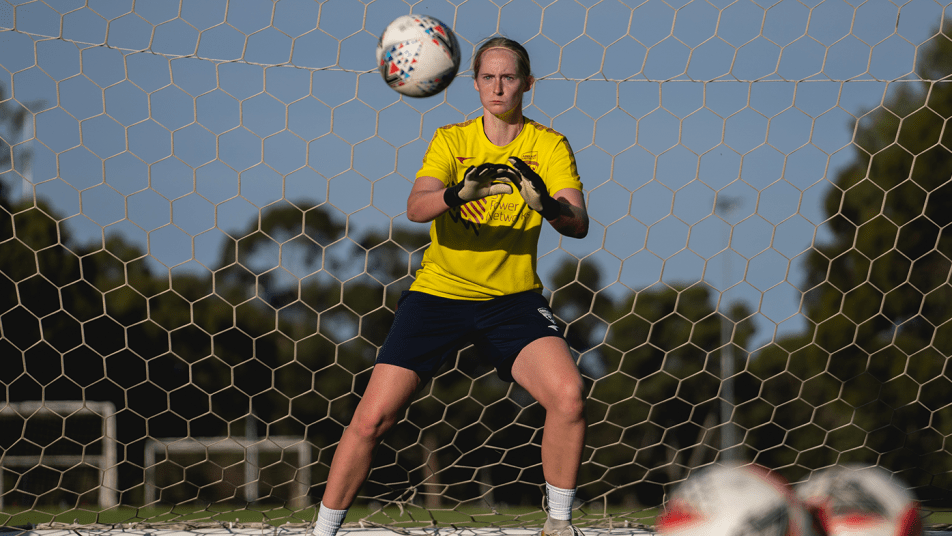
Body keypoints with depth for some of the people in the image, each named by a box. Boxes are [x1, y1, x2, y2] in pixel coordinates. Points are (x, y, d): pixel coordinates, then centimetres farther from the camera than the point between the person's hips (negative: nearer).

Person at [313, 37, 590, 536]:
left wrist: (547, 204, -38)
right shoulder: (452, 139, -1)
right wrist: (458, 195, -39)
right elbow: (416, 208, -17)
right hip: (439, 291, 0)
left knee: (568, 395, -24)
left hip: (513, 299, 0)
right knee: (371, 418, -8)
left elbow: (578, 224, -15)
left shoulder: (549, 146, -3)